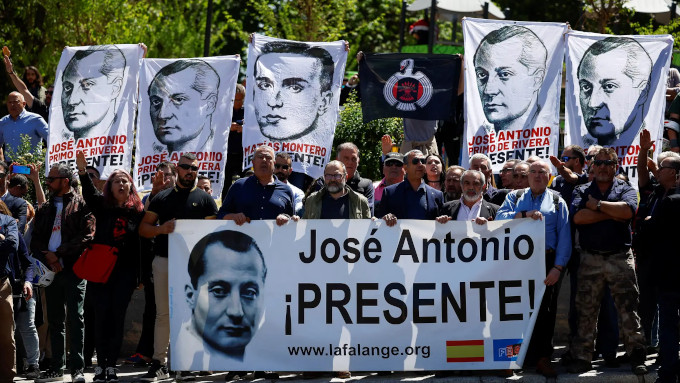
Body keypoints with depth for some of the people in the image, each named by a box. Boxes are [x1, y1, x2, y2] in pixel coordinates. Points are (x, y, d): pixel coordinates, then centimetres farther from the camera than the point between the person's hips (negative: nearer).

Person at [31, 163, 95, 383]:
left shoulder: (81, 205, -1)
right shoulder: (45, 209, 17)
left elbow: (86, 236, -11)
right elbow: (36, 241, 11)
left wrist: (58, 253, -13)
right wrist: (48, 258, -9)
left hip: (73, 270, -6)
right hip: (52, 270, 6)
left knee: (75, 319, -6)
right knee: (55, 320, 8)